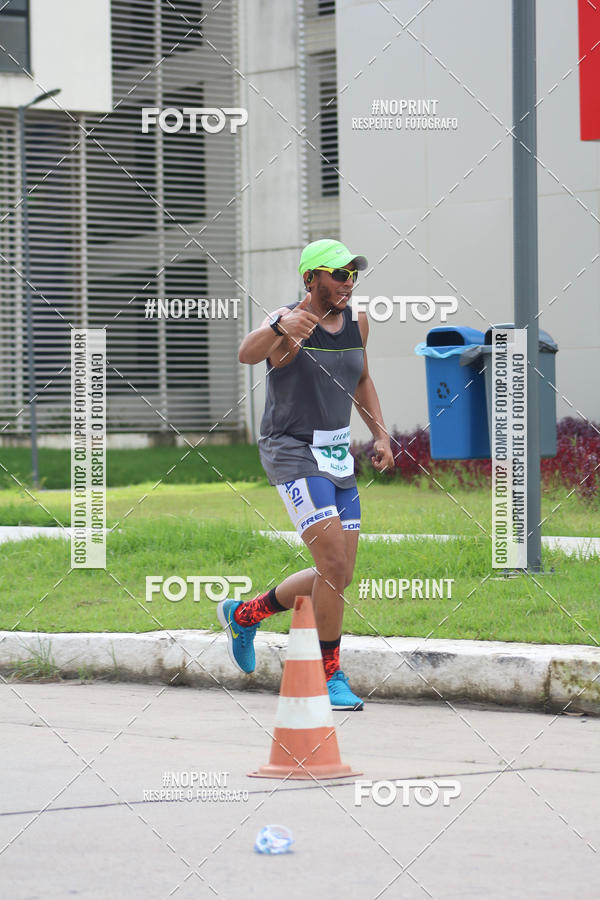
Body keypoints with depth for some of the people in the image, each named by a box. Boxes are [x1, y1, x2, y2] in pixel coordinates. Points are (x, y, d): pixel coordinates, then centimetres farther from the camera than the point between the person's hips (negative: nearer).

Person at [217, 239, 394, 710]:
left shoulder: (357, 322, 6)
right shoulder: (290, 322, -15)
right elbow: (248, 353, -37)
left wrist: (380, 433, 11)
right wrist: (279, 328, -58)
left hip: (338, 458, 8)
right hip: (293, 454, -8)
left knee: (338, 577, 9)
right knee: (334, 567, -17)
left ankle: (243, 614, 29)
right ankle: (330, 676, -3)